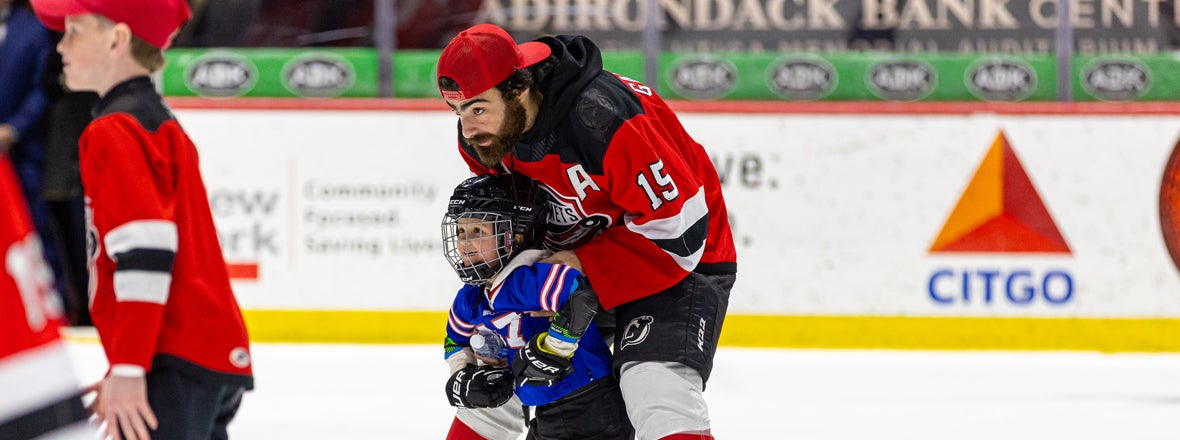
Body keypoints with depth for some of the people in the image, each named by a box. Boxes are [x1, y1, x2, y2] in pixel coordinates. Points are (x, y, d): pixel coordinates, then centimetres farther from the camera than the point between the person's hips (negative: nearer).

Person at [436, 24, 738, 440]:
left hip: (675, 260, -8)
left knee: (659, 393, -29)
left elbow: (678, 229, -30)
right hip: (573, 258, 8)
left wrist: (585, 268, -27)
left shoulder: (603, 118, -36)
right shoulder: (481, 133, -11)